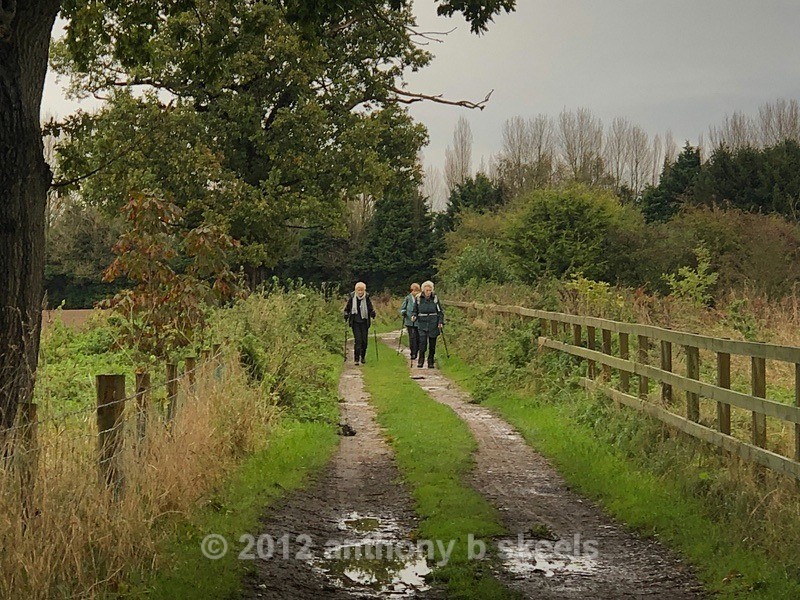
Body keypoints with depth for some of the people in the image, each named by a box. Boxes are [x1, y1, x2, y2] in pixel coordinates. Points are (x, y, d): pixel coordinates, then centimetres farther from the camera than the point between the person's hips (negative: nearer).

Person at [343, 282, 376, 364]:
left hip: (364, 322, 1)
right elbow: (347, 309, 7)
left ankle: (363, 356, 26)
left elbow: (371, 309, 4)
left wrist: (372, 314, -16)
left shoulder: (367, 299, -2)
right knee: (357, 340, -11)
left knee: (364, 340, 4)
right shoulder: (352, 298, -3)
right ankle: (356, 359, -6)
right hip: (355, 322, -1)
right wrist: (346, 316, -10)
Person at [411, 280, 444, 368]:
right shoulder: (418, 298, 2)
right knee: (422, 342, -13)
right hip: (422, 324, -1)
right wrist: (414, 316, -10)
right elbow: (415, 310, 11)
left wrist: (441, 322, -5)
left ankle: (431, 362, 13)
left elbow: (440, 312, 7)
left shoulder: (435, 298, 2)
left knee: (432, 344, 4)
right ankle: (420, 361, -3)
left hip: (433, 324, 1)